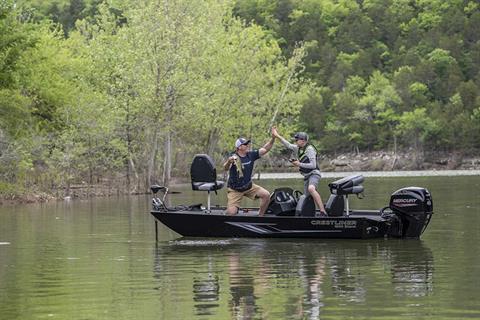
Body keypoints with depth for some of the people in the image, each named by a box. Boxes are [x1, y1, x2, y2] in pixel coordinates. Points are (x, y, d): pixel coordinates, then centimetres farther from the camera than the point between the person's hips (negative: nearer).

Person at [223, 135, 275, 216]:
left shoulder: (251, 155, -4)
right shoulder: (234, 158, -20)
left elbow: (265, 149, -3)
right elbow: (226, 168, -38)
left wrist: (273, 138, -18)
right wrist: (228, 162, -62)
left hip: (249, 186, 5)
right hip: (235, 190, -5)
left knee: (266, 195, -14)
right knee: (231, 213, -18)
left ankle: (260, 216, 1)